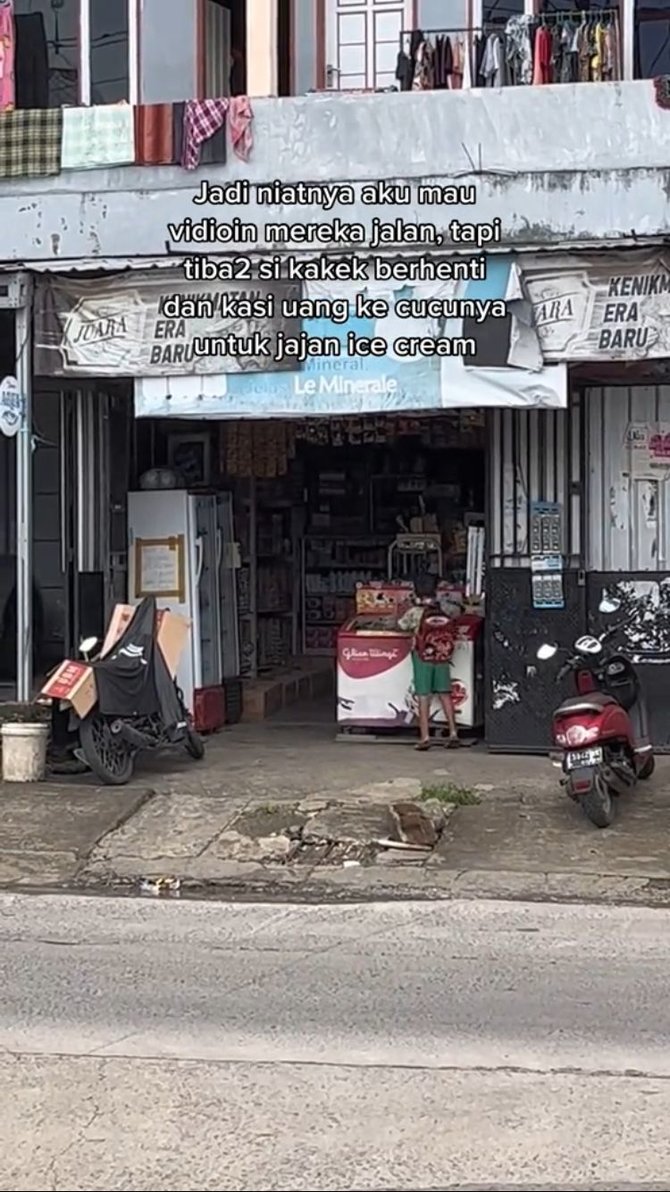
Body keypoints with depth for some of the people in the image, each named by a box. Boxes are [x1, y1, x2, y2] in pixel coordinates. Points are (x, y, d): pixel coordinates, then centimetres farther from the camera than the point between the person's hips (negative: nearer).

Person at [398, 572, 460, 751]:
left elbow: (401, 626, 6)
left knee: (423, 697, 1)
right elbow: (451, 634, 7)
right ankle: (453, 733, 11)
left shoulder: (415, 612, -9)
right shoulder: (444, 613, 0)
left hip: (423, 658, -3)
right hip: (442, 657, 3)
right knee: (444, 694, 12)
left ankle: (425, 737, -1)